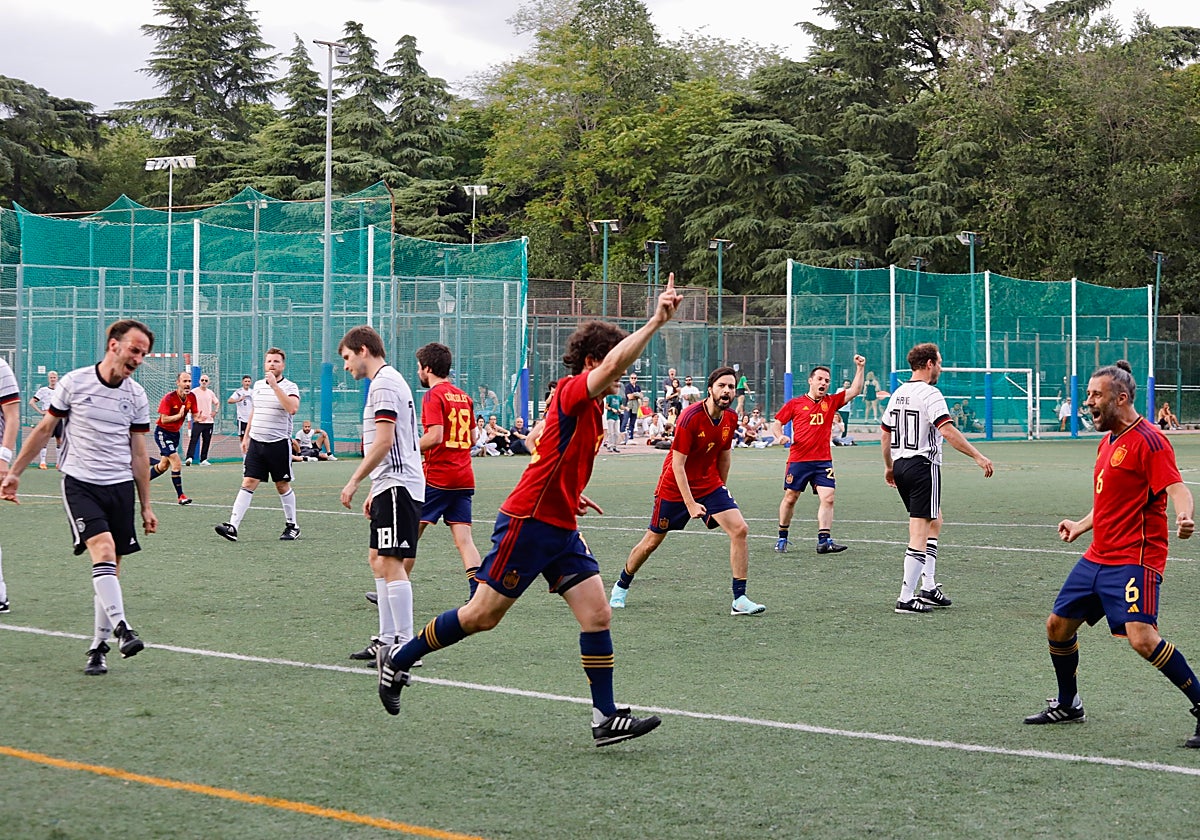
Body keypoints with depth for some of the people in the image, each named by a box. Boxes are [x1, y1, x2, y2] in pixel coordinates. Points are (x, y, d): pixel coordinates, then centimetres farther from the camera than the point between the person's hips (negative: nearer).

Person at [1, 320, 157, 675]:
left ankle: (98, 647, 10)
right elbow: (44, 429, 8)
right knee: (103, 548, -24)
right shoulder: (74, 383, -3)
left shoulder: (137, 396, 6)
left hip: (120, 486, 3)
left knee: (111, 569, 2)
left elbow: (138, 454, 12)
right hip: (80, 482, -3)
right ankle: (121, 628, -31)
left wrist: (146, 505, 11)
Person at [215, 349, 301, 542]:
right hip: (256, 443, 4)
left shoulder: (290, 387, -7)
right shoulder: (258, 385, 12)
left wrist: (275, 385, -26)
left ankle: (292, 526, 22)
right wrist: (246, 436, 22)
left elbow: (292, 408, -26)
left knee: (283, 486, 6)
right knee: (248, 484, -4)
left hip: (279, 444, -4)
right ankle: (232, 527, -11)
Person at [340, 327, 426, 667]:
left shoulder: (384, 383, -12)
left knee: (390, 563, -11)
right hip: (389, 486, 11)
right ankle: (387, 638, 18)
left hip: (397, 486, -11)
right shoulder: (390, 380, 20)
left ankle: (405, 643, -11)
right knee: (378, 561, 14)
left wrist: (354, 481, -15)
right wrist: (373, 491, 23)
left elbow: (384, 441, -20)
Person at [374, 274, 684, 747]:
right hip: (528, 524, -9)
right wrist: (655, 322, -39)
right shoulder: (571, 393, -14)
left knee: (597, 615, -2)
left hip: (561, 528, 9)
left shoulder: (588, 406, 14)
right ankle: (399, 658, 18)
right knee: (483, 616, 1)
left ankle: (605, 719, -1)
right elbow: (612, 361, -35)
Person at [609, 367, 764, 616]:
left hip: (709, 485, 5)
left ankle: (740, 600, -12)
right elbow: (677, 465, -23)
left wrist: (722, 488, 20)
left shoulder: (730, 419, -6)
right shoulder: (690, 417, -25)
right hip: (675, 487, -5)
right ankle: (621, 587, 35)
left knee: (740, 530, -15)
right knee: (651, 542, 9)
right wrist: (690, 504, -27)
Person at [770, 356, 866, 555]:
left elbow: (854, 391, 3)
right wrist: (780, 436, -13)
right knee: (790, 498, 7)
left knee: (828, 498, -11)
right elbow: (776, 423, 7)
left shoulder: (831, 402, 9)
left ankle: (824, 540, -13)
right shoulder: (795, 403, 3)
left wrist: (860, 368, -6)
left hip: (823, 460, 2)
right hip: (798, 460, -2)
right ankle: (782, 537, 22)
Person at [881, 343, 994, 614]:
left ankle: (929, 587, 19)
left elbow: (884, 434, 17)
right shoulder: (930, 394, -13)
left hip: (901, 465, 9)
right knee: (919, 532, -6)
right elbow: (947, 430, -24)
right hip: (923, 465, -9)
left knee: (934, 520, 21)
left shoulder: (898, 394, 11)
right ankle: (907, 597, -7)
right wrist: (977, 456, -22)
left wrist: (889, 467, 28)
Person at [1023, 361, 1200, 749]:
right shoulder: (1108, 441, 16)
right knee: (1058, 625, 13)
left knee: (1141, 637, -25)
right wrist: (1081, 525, 29)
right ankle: (1067, 705, 33)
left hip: (1135, 558, -10)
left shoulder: (1148, 440, -13)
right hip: (1098, 556, 10)